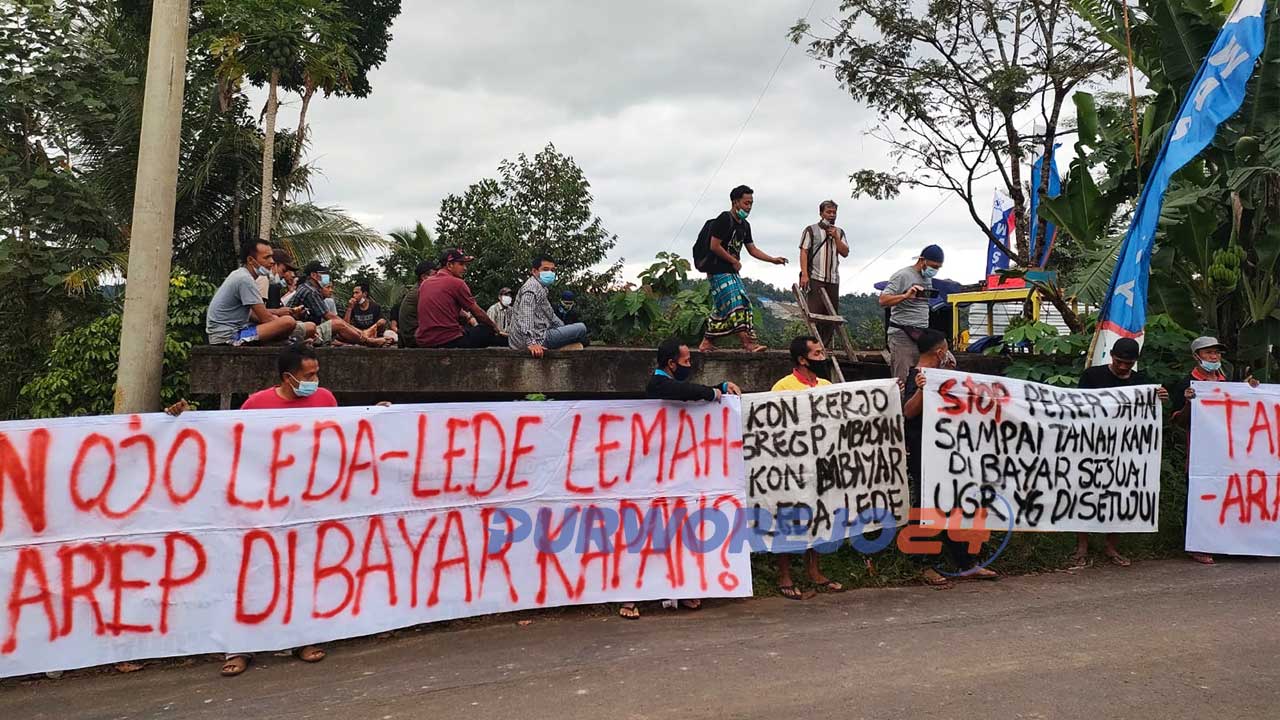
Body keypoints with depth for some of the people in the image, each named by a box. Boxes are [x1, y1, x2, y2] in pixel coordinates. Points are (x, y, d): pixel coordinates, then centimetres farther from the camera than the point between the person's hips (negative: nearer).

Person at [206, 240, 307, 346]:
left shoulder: (240, 274, 14)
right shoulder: (245, 279, -15)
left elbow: (252, 314, 20)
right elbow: (265, 318, -16)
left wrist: (276, 312, 12)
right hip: (228, 336, -11)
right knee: (288, 322, -25)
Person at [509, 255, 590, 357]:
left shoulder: (541, 288, 21)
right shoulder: (532, 287, -13)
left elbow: (550, 314, 28)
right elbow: (526, 317, -26)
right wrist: (531, 343, -36)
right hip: (537, 339, -11)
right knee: (581, 328, -10)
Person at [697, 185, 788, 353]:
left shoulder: (745, 225, 15)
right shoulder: (724, 219, -13)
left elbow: (753, 250, 19)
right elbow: (715, 246, -18)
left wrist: (773, 260, 8)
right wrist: (734, 261, -10)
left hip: (732, 272, 9)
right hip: (719, 271, -9)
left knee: (721, 308, 7)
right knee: (734, 304, -15)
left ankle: (707, 343, 12)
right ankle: (748, 343, -21)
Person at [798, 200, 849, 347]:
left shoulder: (839, 232, 17)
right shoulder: (811, 230, 3)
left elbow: (845, 253, 9)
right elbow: (804, 252, -4)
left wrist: (835, 237, -4)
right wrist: (804, 274, -14)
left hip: (833, 280, 5)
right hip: (815, 278, -5)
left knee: (831, 313, 3)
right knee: (814, 312, -9)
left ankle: (825, 345, 9)